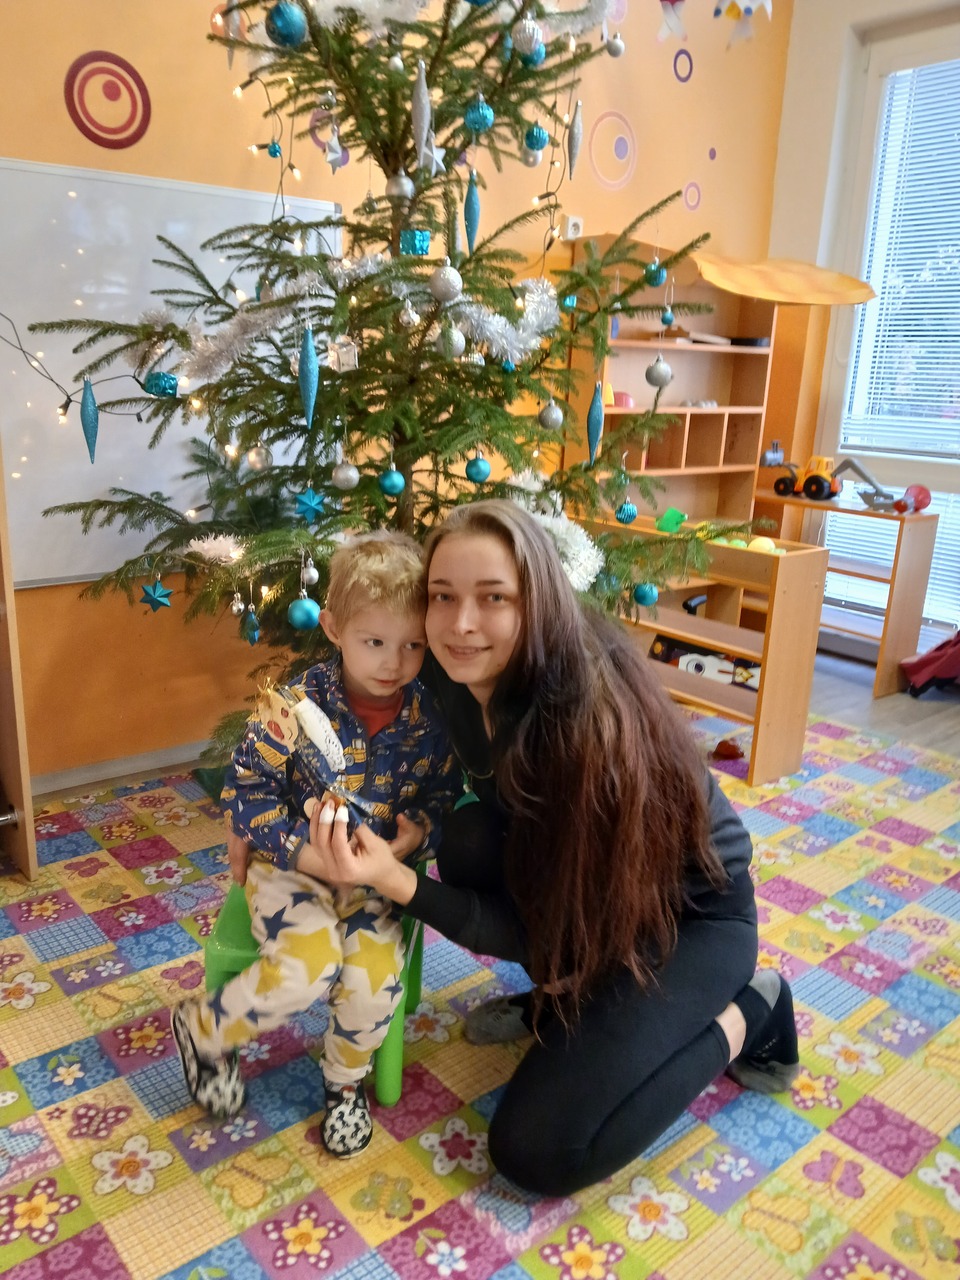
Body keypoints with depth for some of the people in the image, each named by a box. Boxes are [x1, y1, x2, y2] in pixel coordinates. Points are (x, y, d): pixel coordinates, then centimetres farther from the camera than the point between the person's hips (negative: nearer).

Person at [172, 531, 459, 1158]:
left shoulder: (428, 718, -7)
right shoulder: (296, 706, -16)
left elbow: (444, 791, 6)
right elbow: (246, 790, -11)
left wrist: (418, 830, -16)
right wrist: (301, 850, -22)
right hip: (292, 863, -2)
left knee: (377, 978, -18)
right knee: (307, 970, -25)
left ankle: (345, 1080, 16)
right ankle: (203, 1029, 7)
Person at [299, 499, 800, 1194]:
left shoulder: (584, 718, -35)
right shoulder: (465, 679, -15)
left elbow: (534, 930, -26)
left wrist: (396, 880, -36)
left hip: (691, 909, -6)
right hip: (579, 890, 7)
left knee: (536, 1150, -13)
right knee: (470, 839, -22)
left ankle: (743, 1018, 5)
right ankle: (574, 997, 5)